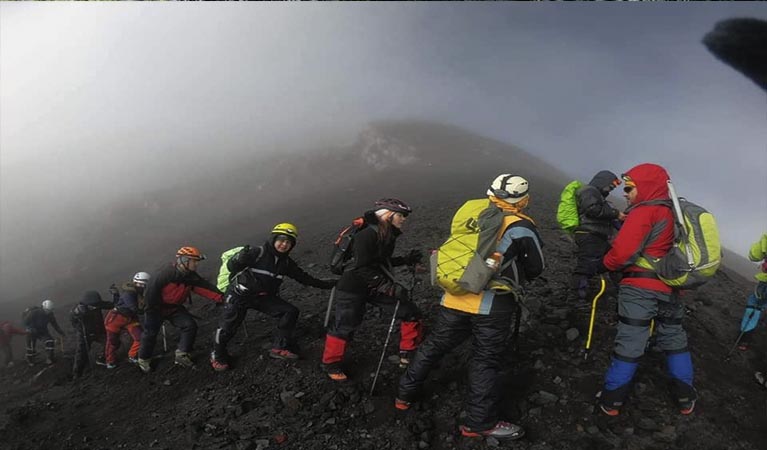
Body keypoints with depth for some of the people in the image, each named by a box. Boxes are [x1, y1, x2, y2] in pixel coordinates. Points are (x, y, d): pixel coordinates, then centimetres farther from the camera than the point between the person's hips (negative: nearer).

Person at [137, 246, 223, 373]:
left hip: (174, 308, 6)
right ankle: (143, 360, 29)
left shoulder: (191, 276, -8)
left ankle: (181, 355, 1)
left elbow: (204, 287, -15)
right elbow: (150, 290, -25)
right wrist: (154, 308, -17)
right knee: (150, 334, 6)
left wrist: (220, 297, -28)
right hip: (156, 308, -5)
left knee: (190, 325, -10)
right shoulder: (166, 274, -29)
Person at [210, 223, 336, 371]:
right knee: (227, 327, -10)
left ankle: (280, 347, 3)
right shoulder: (257, 253, -19)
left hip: (264, 297, 5)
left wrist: (325, 284, 9)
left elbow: (303, 277, 10)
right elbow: (231, 267, -18)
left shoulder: (286, 262, 0)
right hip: (240, 295, -5)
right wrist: (239, 259, -40)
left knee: (290, 312, -7)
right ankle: (218, 355, 21)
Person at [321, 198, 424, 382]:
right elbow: (361, 268, -28)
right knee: (344, 327, -1)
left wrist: (406, 260, 4)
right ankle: (331, 365, 24)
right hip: (353, 288, -8)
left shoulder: (389, 235, 4)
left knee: (411, 312, 4)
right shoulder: (367, 234, -24)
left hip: (375, 286, 8)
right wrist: (389, 287, -31)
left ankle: (408, 355, 19)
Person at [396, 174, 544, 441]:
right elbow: (536, 268, 5)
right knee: (485, 360, 9)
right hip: (492, 305, -4)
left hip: (455, 298, 5)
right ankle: (479, 423, 20)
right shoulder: (521, 226, -6)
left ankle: (405, 394, 34)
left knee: (434, 346, 18)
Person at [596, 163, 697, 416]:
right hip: (669, 289, 8)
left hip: (639, 287, -7)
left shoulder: (644, 212, -11)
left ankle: (611, 400, 8)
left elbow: (623, 252, -18)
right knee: (675, 340, 20)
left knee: (628, 344, -1)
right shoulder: (674, 214, 15)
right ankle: (685, 398, 31)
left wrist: (603, 265, -1)